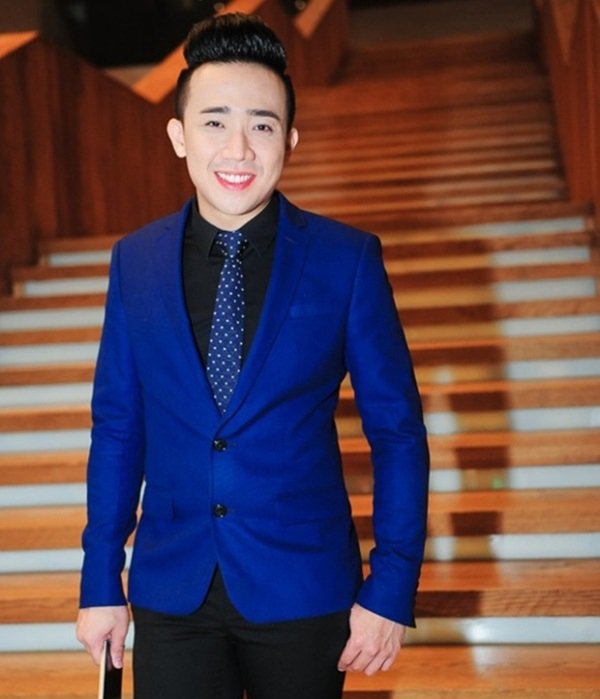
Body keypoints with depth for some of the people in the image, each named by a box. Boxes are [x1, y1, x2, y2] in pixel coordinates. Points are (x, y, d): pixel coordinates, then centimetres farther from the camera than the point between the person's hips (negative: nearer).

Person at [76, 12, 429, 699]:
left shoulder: (347, 260, -8)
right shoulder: (134, 261, 0)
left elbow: (397, 431, -5)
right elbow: (117, 427, 6)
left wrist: (392, 589, -8)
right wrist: (100, 582, 5)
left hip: (303, 589, -1)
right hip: (171, 591, 2)